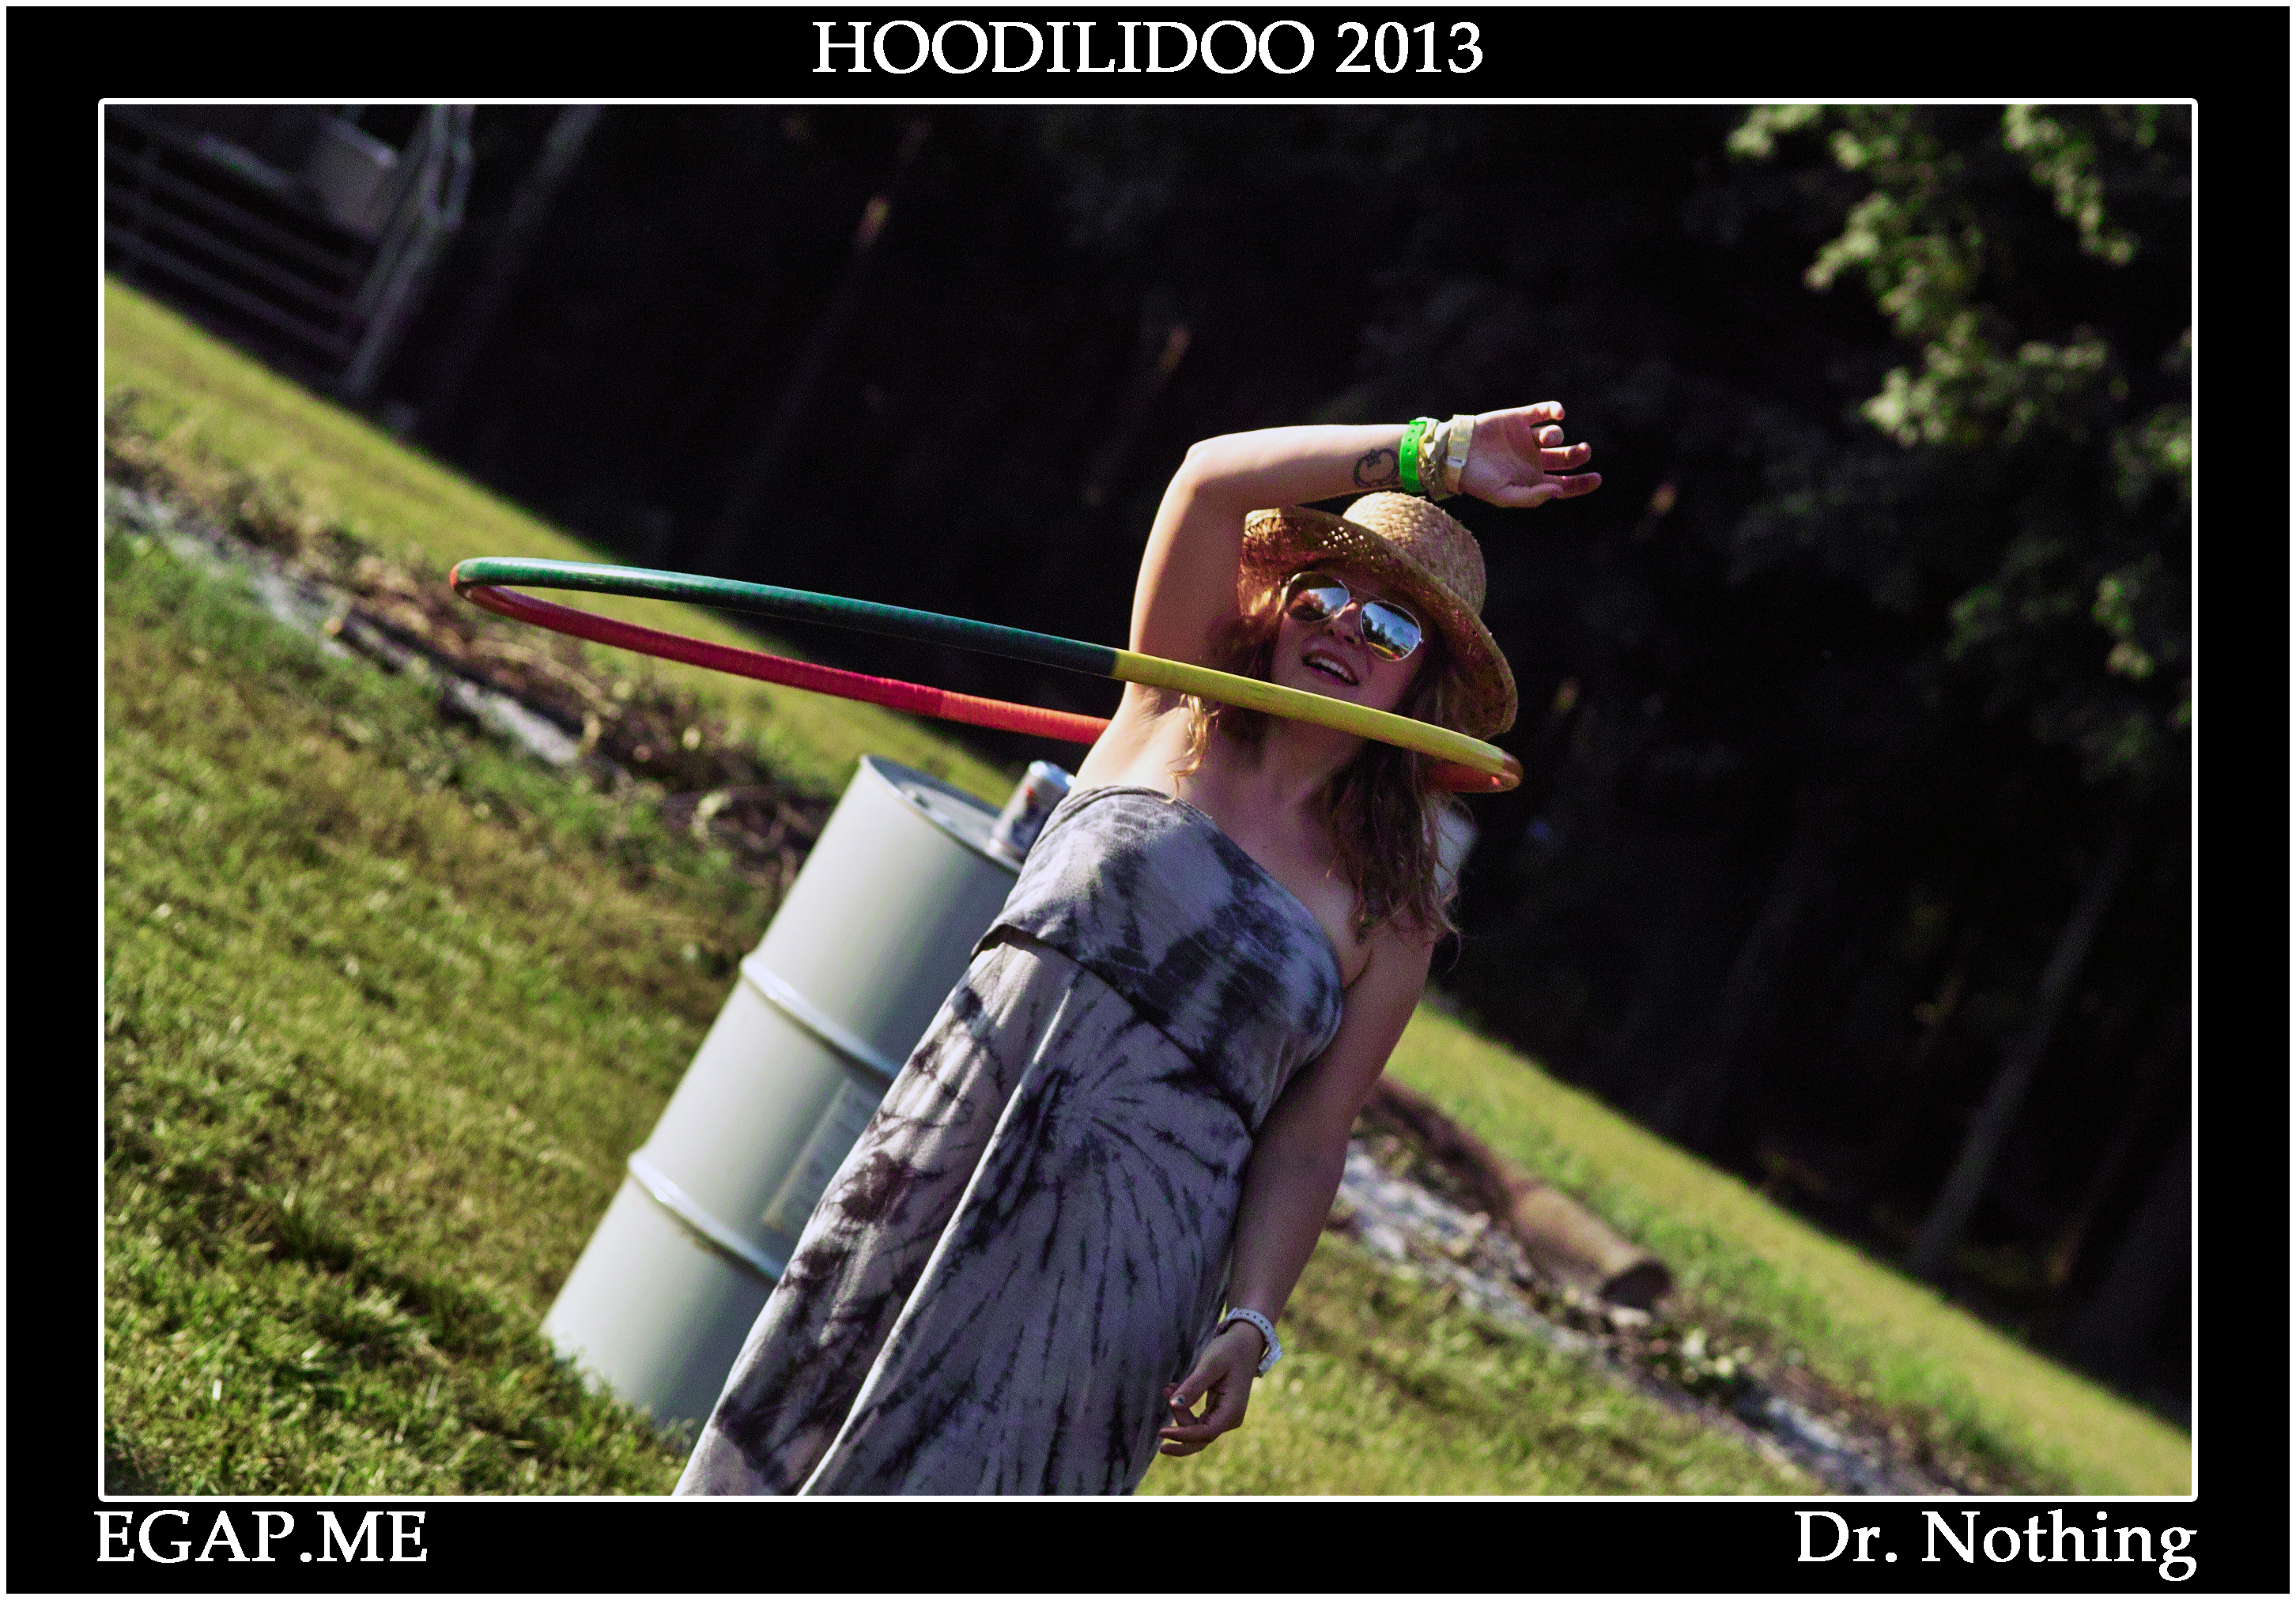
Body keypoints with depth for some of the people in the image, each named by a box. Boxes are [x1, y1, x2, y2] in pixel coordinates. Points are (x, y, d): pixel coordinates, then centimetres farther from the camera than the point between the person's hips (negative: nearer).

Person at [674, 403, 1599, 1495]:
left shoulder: (1388, 915, 2)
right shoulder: (1170, 721, 5)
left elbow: (1303, 1151, -1)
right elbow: (1210, 481, -7)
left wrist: (1249, 1326, -13)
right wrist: (1434, 454, -11)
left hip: (1119, 1261, -1)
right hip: (947, 1155, 1)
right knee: (799, 1447, 6)